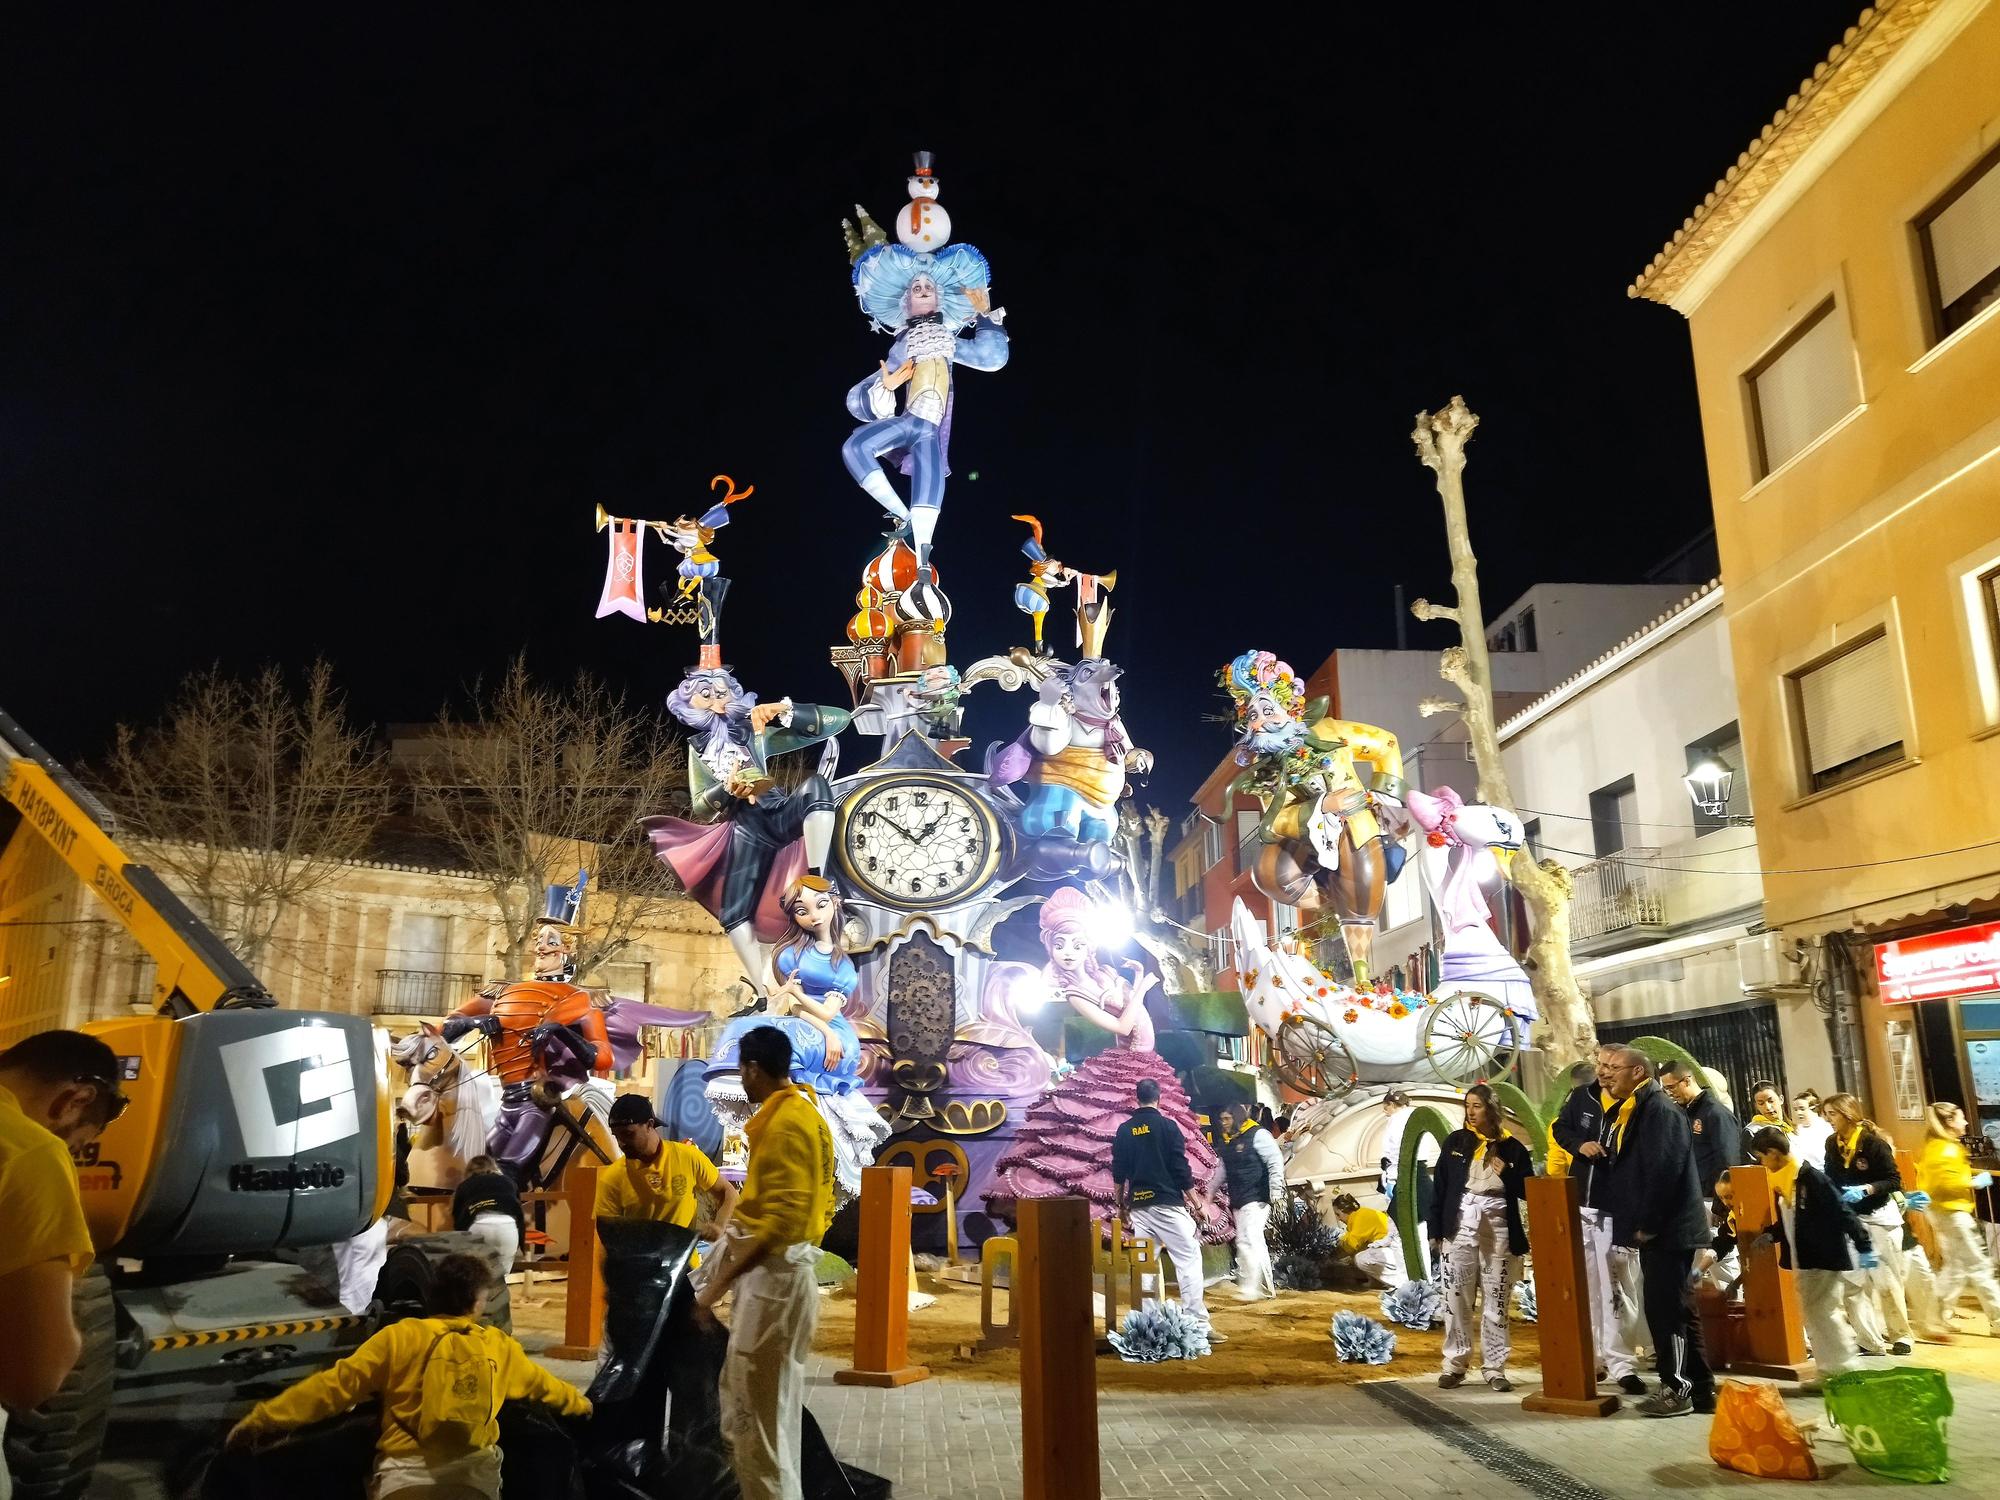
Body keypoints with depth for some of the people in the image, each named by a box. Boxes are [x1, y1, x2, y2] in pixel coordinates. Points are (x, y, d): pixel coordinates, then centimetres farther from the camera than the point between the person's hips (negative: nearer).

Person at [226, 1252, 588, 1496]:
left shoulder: (401, 1337, 2)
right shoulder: (500, 1346, 12)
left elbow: (337, 1385, -2)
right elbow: (541, 1384, 28)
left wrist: (262, 1419, 4)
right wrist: (581, 1403, 47)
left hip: (407, 1471, -2)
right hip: (475, 1471, 2)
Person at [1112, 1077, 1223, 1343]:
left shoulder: (1124, 1130, 8)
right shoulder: (1167, 1126, -5)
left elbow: (1118, 1173, 10)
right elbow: (1181, 1169, -7)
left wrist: (1121, 1206, 22)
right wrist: (1196, 1203, 0)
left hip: (1138, 1206, 5)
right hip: (1167, 1204, -5)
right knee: (1189, 1259, -4)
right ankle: (1197, 1323, -11)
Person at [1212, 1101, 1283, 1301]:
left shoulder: (1258, 1135, -10)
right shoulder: (1225, 1141, 13)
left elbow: (1276, 1163, -11)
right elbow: (1222, 1169, 25)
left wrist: (1276, 1190, -17)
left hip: (1256, 1199, -8)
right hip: (1237, 1201, 8)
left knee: (1248, 1240, -16)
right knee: (1255, 1242, 12)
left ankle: (1250, 1289, -17)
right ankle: (1268, 1288, 21)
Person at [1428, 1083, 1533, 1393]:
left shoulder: (1512, 1148, 3)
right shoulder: (1455, 1141, 4)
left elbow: (1528, 1192, 5)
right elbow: (1440, 1187, 4)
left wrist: (1506, 1173, -13)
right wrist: (1435, 1230, 1)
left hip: (1498, 1229, 0)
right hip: (1460, 1227, 0)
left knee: (1496, 1301, 4)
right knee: (1456, 1297, 2)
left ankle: (1494, 1367, 11)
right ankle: (1454, 1364, 10)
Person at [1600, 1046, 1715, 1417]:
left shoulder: (1659, 1109, -14)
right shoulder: (1638, 1110, 17)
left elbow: (1664, 1171, -23)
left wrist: (1646, 1225, -19)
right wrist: (1641, 1225, 14)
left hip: (1667, 1230, -10)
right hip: (1658, 1230, 10)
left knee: (1667, 1309, -5)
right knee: (1672, 1309, 13)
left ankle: (1678, 1389, 3)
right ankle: (1698, 1388, 20)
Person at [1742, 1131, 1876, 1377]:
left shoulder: (1811, 1177, -20)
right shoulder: (1782, 1182, 7)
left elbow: (1842, 1213, -20)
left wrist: (1864, 1247, -21)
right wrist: (1770, 1235, 2)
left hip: (1828, 1259, -9)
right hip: (1805, 1262, 9)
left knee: (1826, 1313, -6)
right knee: (1814, 1314, 12)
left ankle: (1848, 1370, 5)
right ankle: (1830, 1370, 21)